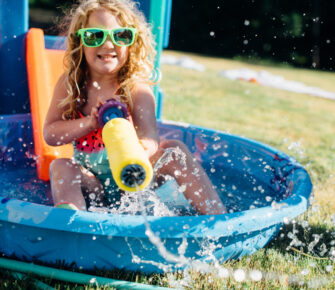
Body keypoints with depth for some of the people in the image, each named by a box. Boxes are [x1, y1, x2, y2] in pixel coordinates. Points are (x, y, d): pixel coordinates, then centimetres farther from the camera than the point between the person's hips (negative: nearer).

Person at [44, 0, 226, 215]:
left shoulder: (138, 90, -12)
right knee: (60, 166, -26)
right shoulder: (70, 84, -3)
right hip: (91, 185, 2)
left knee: (175, 149, -23)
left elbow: (150, 138, -26)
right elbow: (50, 134, -6)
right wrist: (91, 122, -23)